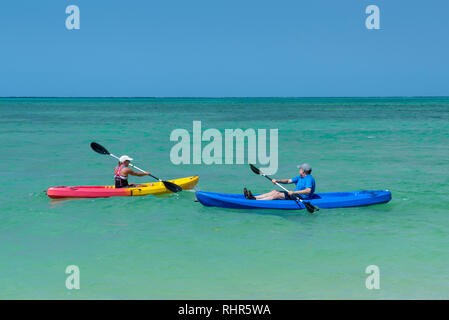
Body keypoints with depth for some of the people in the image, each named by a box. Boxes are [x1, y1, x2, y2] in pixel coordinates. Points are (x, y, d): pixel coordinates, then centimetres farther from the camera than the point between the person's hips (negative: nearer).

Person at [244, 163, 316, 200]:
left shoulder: (309, 179, -15)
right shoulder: (300, 177, 18)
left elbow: (308, 190, -31)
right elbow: (288, 181, 17)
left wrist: (294, 192, -35)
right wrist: (277, 181, 1)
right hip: (295, 195, 10)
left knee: (277, 195, -19)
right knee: (275, 191, 0)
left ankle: (255, 201, -26)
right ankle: (254, 197, -9)